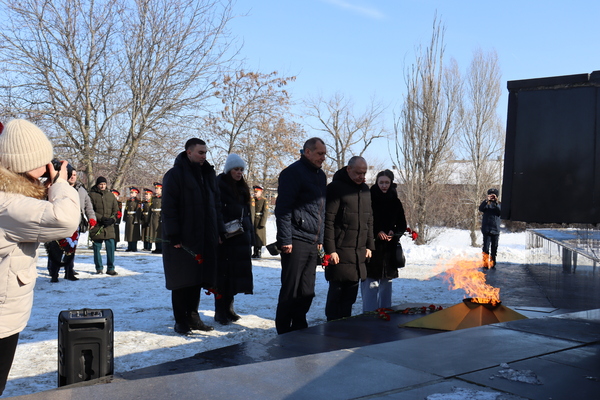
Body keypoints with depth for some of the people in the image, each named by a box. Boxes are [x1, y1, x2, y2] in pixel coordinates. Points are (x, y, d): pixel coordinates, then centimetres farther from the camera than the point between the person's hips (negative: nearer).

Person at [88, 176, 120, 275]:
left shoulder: (111, 195, 13)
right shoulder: (92, 195, 1)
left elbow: (116, 210, 13)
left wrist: (112, 219, -5)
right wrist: (101, 218, -14)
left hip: (109, 226, 2)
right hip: (96, 226, -2)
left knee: (111, 247, -3)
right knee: (97, 247, 5)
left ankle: (110, 268, 6)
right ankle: (99, 268, 17)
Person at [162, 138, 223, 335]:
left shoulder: (208, 174, 15)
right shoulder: (175, 175, -6)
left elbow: (216, 205, 19)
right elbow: (169, 208, -11)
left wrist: (219, 230, 12)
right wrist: (173, 236, -17)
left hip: (204, 238, 6)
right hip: (182, 240, -6)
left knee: (197, 279, 11)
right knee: (181, 282, 2)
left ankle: (193, 316, 22)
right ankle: (181, 321, 12)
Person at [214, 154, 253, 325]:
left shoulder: (242, 188, 16)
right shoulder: (219, 185, -5)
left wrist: (250, 234, 14)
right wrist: (220, 232, -19)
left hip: (241, 237, 7)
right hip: (225, 237, -7)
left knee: (235, 272, 8)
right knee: (223, 273, -3)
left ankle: (228, 308, 18)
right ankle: (220, 312, 5)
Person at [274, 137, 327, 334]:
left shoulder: (320, 175, 17)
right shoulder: (293, 172, -8)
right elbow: (283, 208, -14)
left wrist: (320, 239, 17)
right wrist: (285, 239, -17)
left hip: (312, 243, 8)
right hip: (296, 242, -8)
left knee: (307, 290, 11)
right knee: (290, 289, -1)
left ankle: (299, 329, 22)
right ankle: (283, 331, 10)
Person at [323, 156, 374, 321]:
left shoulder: (365, 189, 14)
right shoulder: (336, 188, -8)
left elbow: (369, 220, 20)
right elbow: (328, 221, -13)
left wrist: (369, 245, 14)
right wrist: (330, 249, -17)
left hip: (359, 252, 7)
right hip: (339, 251, -6)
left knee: (351, 292, 11)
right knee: (336, 291, 0)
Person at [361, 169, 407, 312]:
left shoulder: (395, 202, 10)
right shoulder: (369, 199, -3)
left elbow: (402, 226, 15)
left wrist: (394, 233, -5)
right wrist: (377, 233, -14)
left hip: (389, 251, 4)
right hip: (372, 248, -4)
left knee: (386, 285, 10)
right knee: (371, 286, -7)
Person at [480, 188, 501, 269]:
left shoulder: (498, 204, 11)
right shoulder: (486, 203, 7)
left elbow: (500, 212, -8)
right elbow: (480, 208, -13)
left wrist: (497, 203, -21)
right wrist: (487, 200, -26)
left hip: (495, 229, 2)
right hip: (486, 229, -2)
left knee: (494, 247, 6)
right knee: (486, 247, -8)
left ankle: (492, 263, 16)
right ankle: (486, 263, -4)